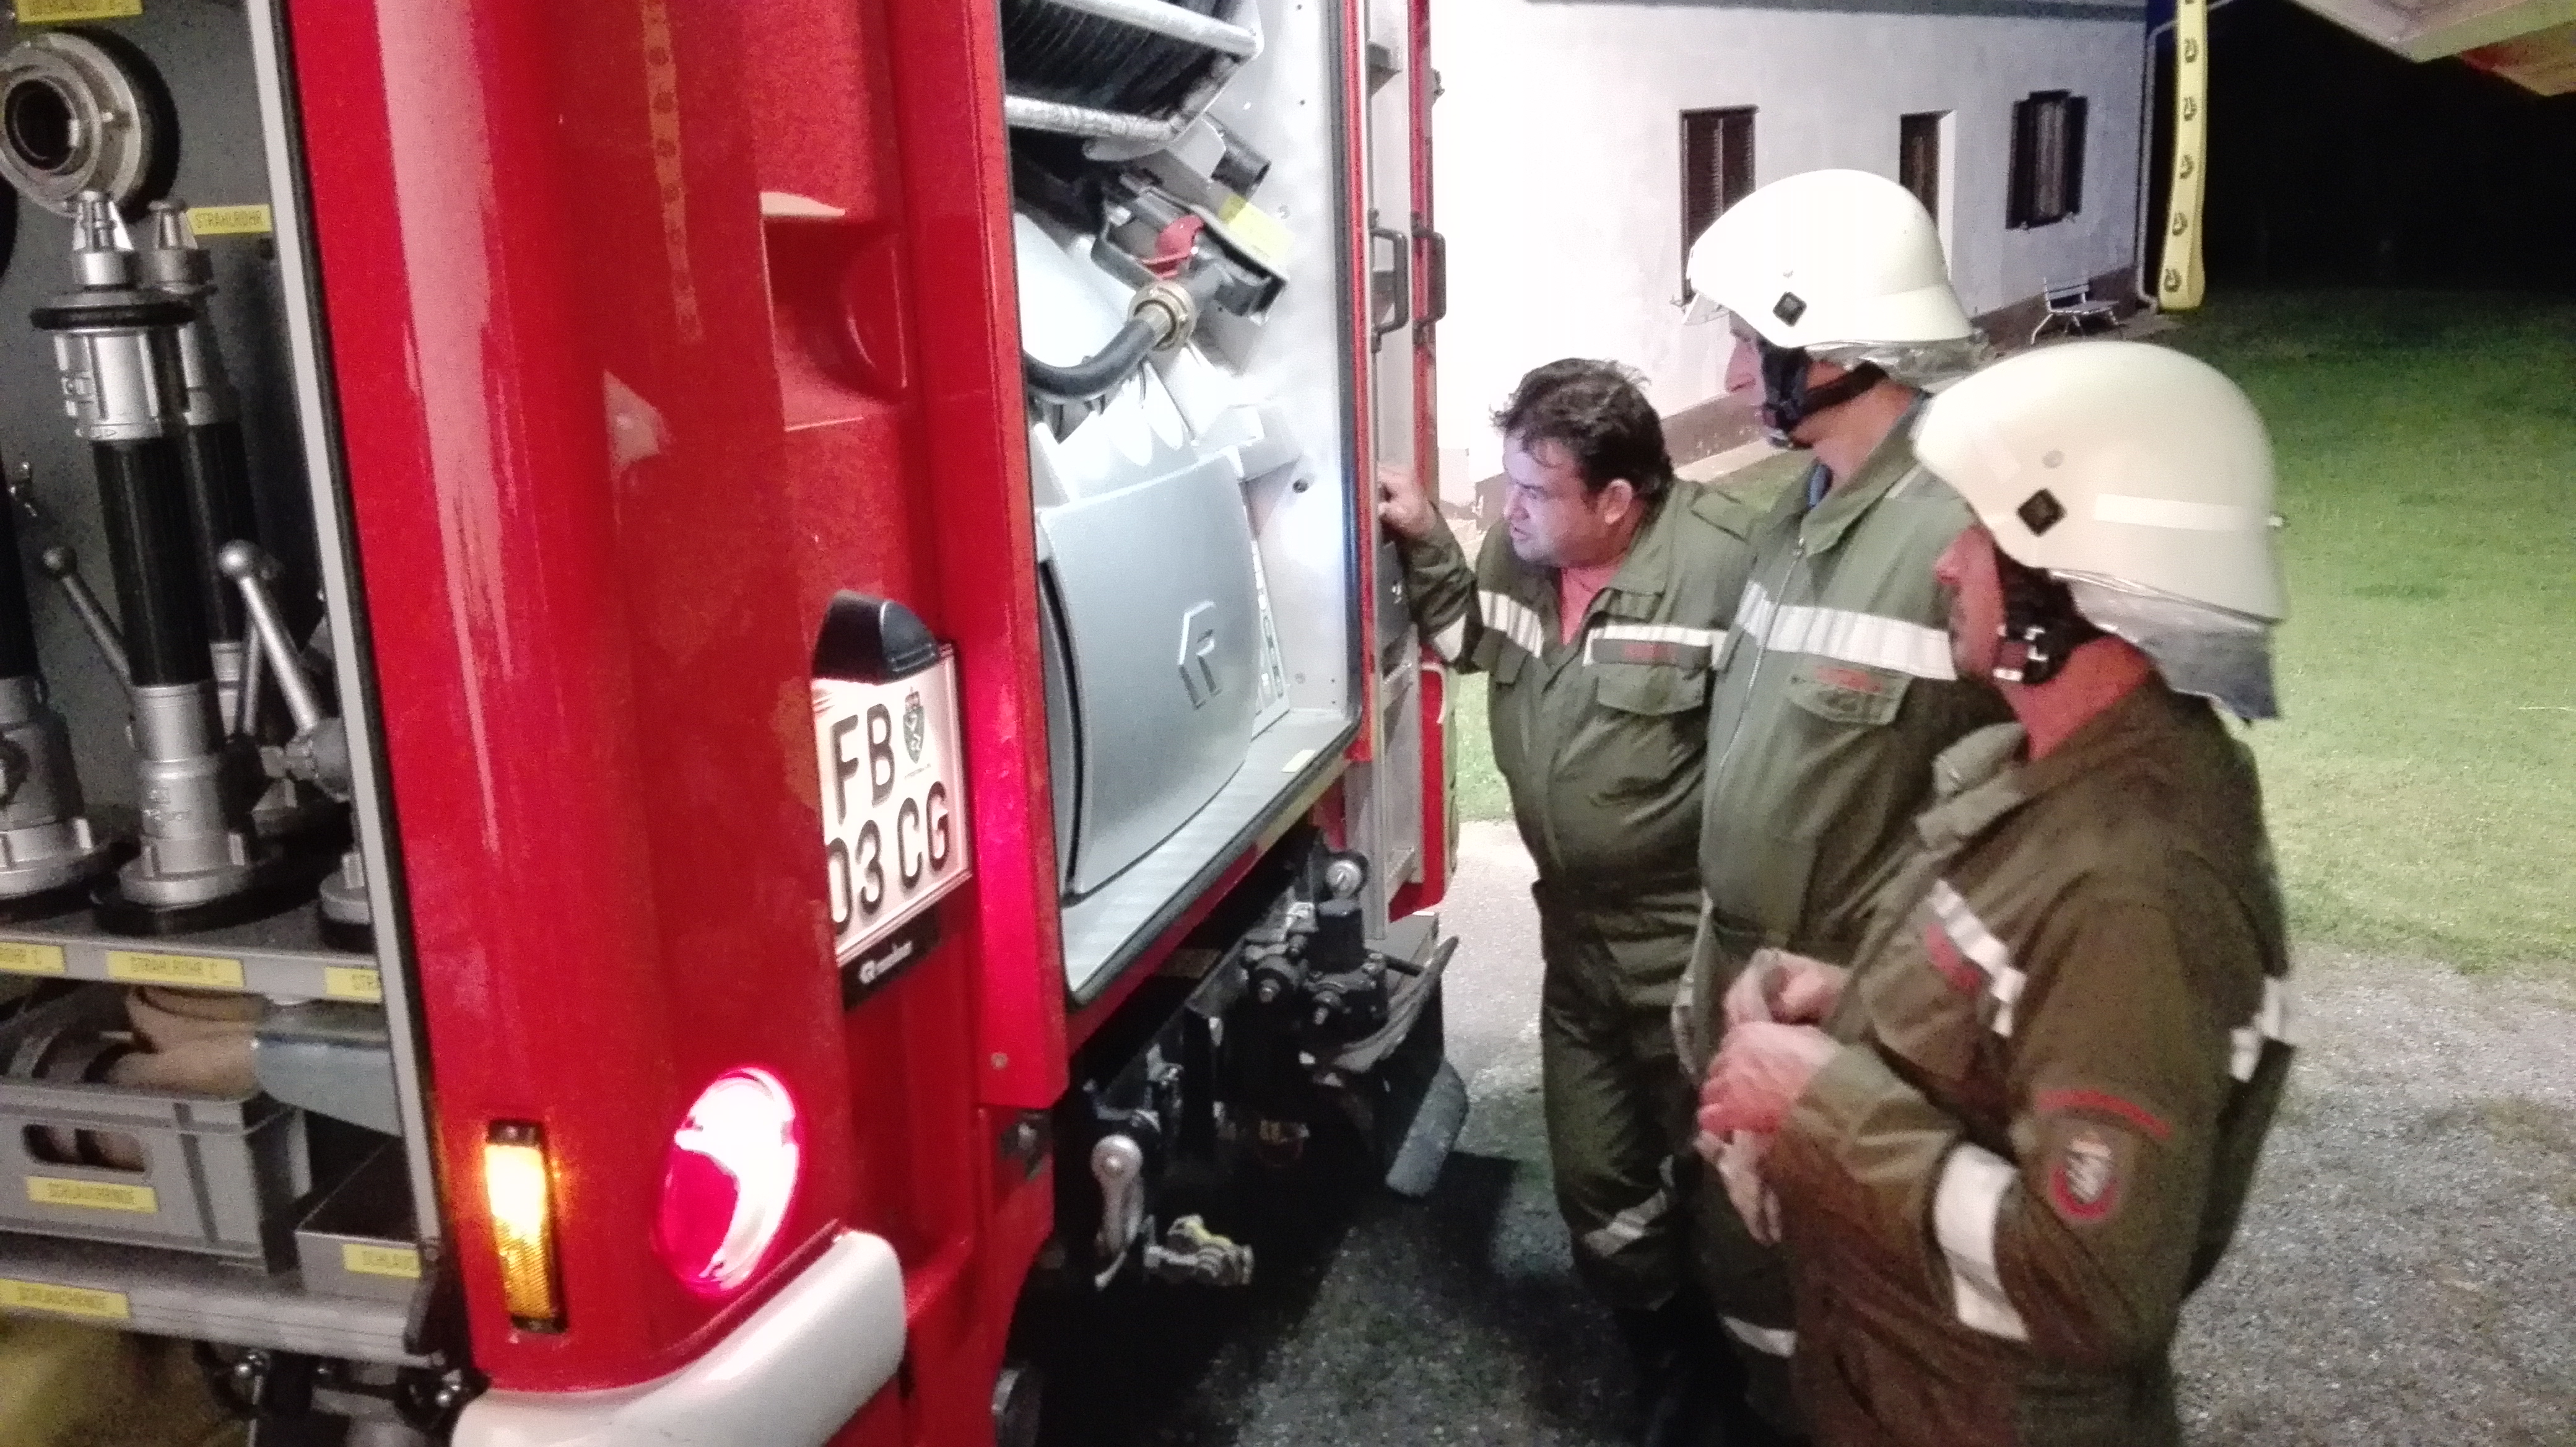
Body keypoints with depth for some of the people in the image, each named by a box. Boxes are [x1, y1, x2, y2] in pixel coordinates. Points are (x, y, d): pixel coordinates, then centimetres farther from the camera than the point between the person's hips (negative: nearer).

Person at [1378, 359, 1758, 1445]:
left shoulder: (1722, 562, -24)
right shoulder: (1522, 546, -1)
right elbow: (1470, 637, 19)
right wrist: (1425, 541, 3)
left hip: (1693, 944, -7)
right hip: (1576, 932, 7)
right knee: (1597, 1194, 17)